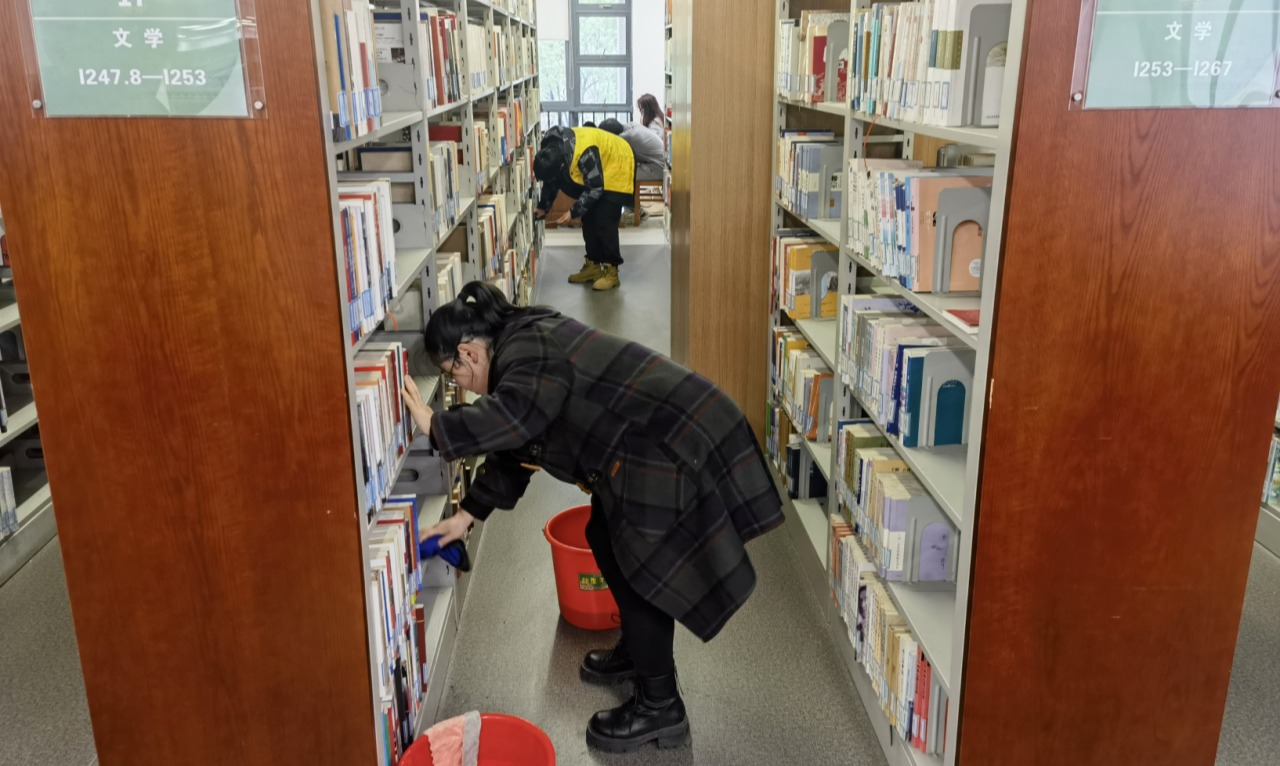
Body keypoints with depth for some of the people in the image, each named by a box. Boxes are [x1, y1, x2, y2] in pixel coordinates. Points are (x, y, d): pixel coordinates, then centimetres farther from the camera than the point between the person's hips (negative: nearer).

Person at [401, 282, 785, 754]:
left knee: (640, 570, -2)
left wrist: (437, 428, -24)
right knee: (606, 540, 22)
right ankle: (639, 650, 41)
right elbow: (512, 448, 22)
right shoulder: (526, 345, 16)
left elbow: (514, 419, -36)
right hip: (659, 441, 11)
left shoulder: (528, 350, -15)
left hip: (676, 447, -11)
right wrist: (469, 512, 23)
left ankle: (661, 708, 12)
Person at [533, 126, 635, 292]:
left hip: (616, 168, -8)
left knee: (605, 222, -12)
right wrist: (543, 207, -3)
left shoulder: (584, 153, -40)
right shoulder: (550, 152, -16)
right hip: (593, 175, 8)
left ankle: (611, 271, -5)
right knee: (589, 219, 6)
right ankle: (593, 265, 16)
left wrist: (574, 212, -28)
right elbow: (550, 181, 2)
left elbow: (595, 188, -30)